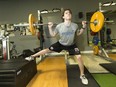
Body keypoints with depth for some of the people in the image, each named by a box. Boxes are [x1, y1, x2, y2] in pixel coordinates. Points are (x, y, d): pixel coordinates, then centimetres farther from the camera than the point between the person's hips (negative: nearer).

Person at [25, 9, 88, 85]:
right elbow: (53, 35, -7)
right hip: (61, 44, 0)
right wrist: (50, 27, -21)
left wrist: (83, 27, -11)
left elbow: (78, 34, 2)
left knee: (79, 57, -16)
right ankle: (32, 56, 20)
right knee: (48, 50, 0)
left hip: (71, 45, 0)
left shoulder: (75, 25, -17)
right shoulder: (59, 26, -20)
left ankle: (82, 75, 4)